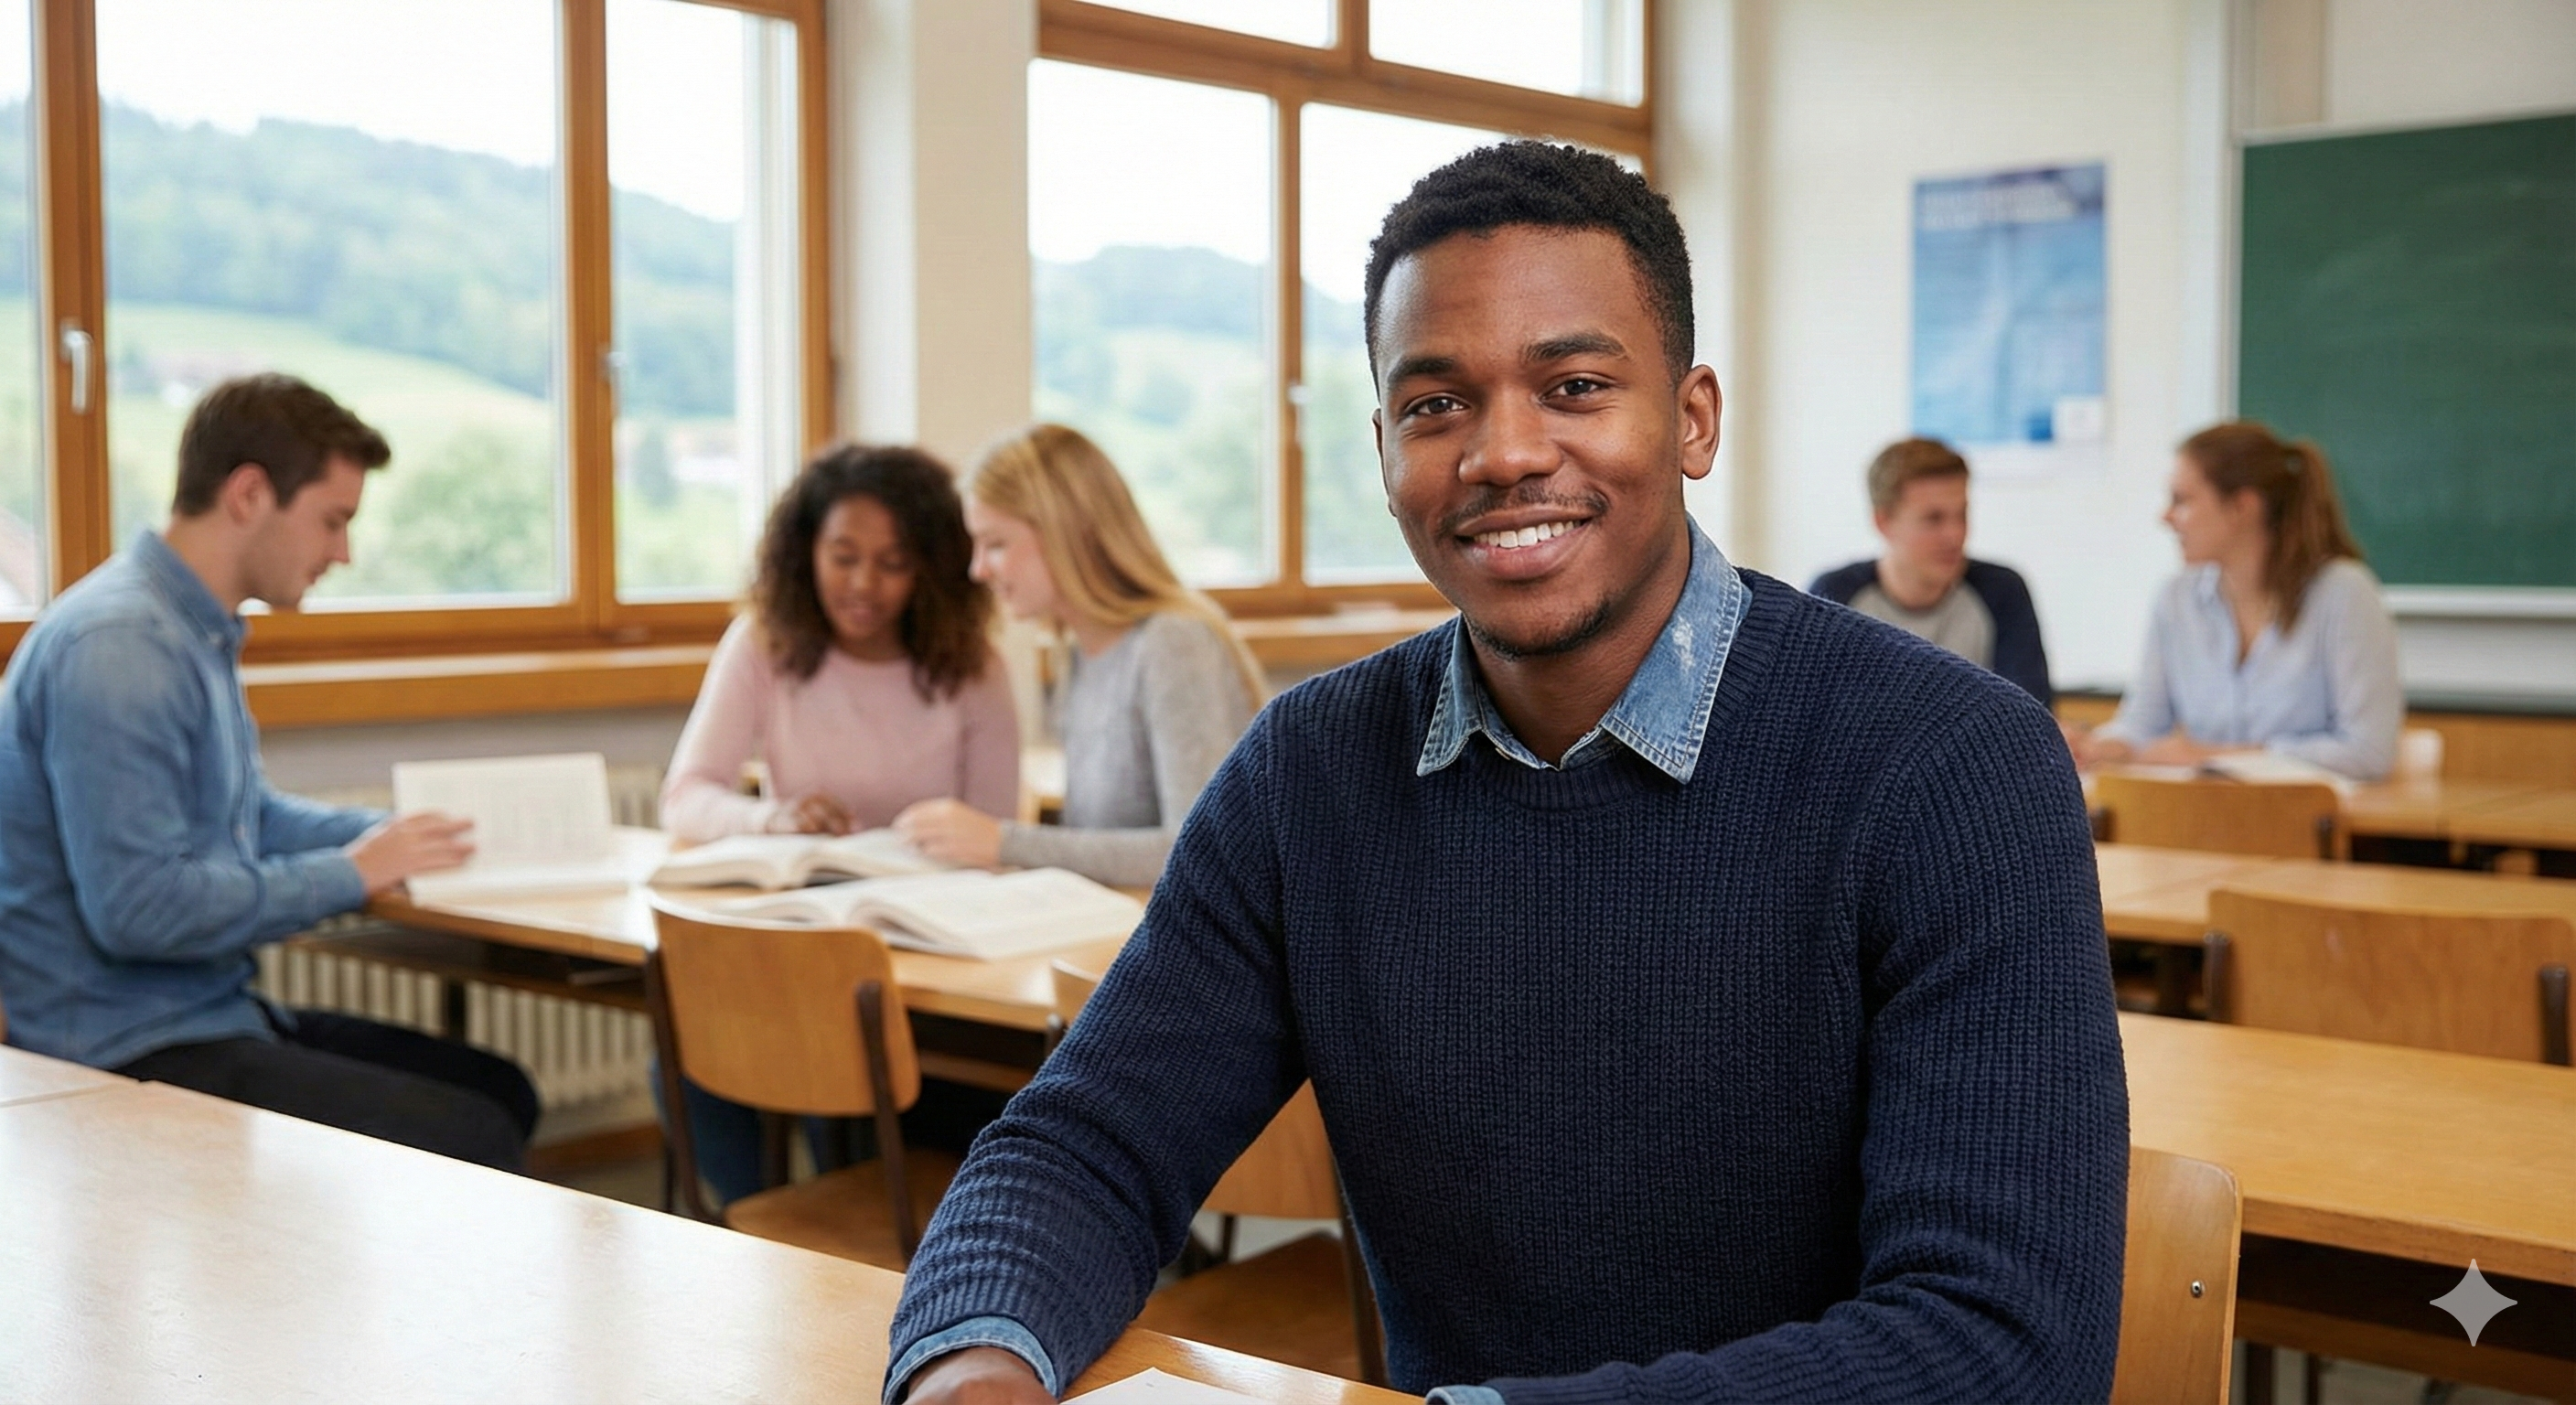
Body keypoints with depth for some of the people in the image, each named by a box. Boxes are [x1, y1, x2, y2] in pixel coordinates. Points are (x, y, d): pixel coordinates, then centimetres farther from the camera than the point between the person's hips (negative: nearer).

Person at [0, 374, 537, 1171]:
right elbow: (138, 908, -27)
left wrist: (383, 837, 7)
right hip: (129, 1056, -10)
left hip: (207, 1013, 10)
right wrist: (348, 875, -16)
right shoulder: (118, 647, -22)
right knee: (474, 1142, -16)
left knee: (502, 1094, 11)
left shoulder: (197, 630, 11)